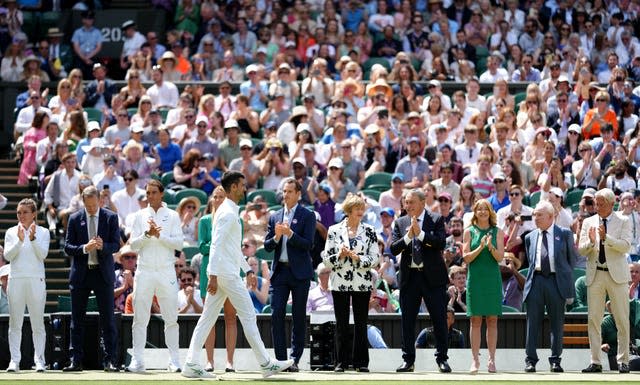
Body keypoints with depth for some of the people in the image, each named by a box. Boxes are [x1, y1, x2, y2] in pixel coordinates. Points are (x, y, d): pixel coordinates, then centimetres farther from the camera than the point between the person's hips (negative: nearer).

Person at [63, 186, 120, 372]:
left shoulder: (111, 218, 2)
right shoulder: (75, 219, 4)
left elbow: (116, 244, -3)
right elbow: (67, 247, 0)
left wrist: (103, 246, -24)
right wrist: (85, 248, -19)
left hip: (103, 273, -1)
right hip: (80, 273, 1)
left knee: (108, 319, -2)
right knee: (77, 320, 4)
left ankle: (109, 361, 1)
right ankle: (76, 361, 8)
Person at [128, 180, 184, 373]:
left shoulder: (172, 216, 7)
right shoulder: (140, 216, 9)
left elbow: (179, 243, -2)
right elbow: (133, 245, 3)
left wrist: (159, 235, -12)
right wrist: (147, 234, -13)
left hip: (166, 272, -1)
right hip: (144, 271, 1)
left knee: (171, 318, 0)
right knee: (140, 318, -2)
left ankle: (174, 360, 2)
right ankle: (137, 360, -1)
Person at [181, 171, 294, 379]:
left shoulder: (230, 212, 19)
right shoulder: (228, 213, -13)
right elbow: (216, 245, -20)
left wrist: (248, 269, 26)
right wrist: (214, 275, -24)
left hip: (220, 275, 10)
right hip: (227, 274, -10)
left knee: (208, 318, 6)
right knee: (248, 316, -4)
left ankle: (191, 364, 3)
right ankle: (266, 363, 1)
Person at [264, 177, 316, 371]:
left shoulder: (307, 215, 0)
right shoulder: (275, 217, 13)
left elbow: (308, 244, -9)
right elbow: (267, 245, 10)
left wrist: (290, 233, -21)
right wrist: (276, 237, -10)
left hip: (299, 272, -4)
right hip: (280, 271, 4)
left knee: (299, 317, 1)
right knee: (276, 314, -4)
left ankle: (295, 359, 6)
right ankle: (281, 359, -1)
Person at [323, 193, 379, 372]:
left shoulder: (369, 231, 5)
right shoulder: (334, 230, 4)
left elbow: (374, 258, -2)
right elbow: (327, 259, 2)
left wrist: (356, 257, -15)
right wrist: (340, 255, -16)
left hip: (362, 283, 0)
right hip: (340, 283, 0)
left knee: (361, 324, 2)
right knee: (341, 324, 2)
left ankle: (360, 362, 6)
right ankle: (341, 362, 7)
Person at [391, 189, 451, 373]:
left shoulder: (436, 220, 0)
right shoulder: (400, 223, 8)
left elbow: (441, 243, -14)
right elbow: (393, 249, -1)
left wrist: (420, 233, -21)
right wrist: (408, 236, -16)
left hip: (432, 276, -3)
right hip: (409, 277, 3)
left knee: (439, 319, 1)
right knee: (407, 321, 5)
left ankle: (442, 359, 8)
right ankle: (408, 360, 11)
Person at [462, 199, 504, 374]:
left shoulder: (497, 232, 7)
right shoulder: (469, 232, 6)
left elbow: (500, 257, 0)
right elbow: (466, 258, -1)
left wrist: (491, 247, -19)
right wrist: (480, 247, -16)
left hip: (493, 280, 1)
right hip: (475, 279, -1)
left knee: (492, 320, 2)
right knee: (475, 320, -2)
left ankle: (492, 360, 5)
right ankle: (475, 360, 0)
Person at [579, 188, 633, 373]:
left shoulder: (623, 221, 2)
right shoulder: (589, 222, 9)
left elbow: (625, 246, -12)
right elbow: (581, 250, 5)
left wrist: (606, 237, -24)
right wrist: (591, 241, -15)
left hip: (617, 274, -2)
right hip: (595, 275, 2)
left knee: (622, 320, 0)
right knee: (593, 319, 0)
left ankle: (623, 361, 7)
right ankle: (595, 362, 4)